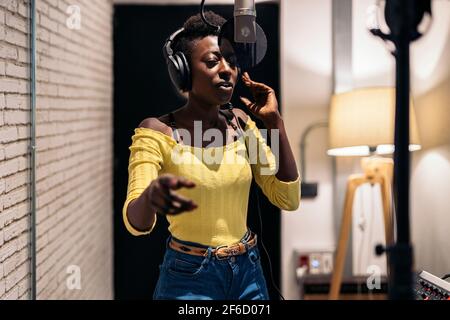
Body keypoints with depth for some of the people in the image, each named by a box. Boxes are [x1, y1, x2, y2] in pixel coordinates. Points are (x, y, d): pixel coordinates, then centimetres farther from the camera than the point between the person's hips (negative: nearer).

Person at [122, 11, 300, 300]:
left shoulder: (240, 123, 2)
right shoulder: (157, 131, -13)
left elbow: (288, 199, -2)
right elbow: (136, 223, -25)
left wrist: (276, 122, -8)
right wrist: (151, 195, -48)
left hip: (250, 275, 5)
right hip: (190, 279, -5)